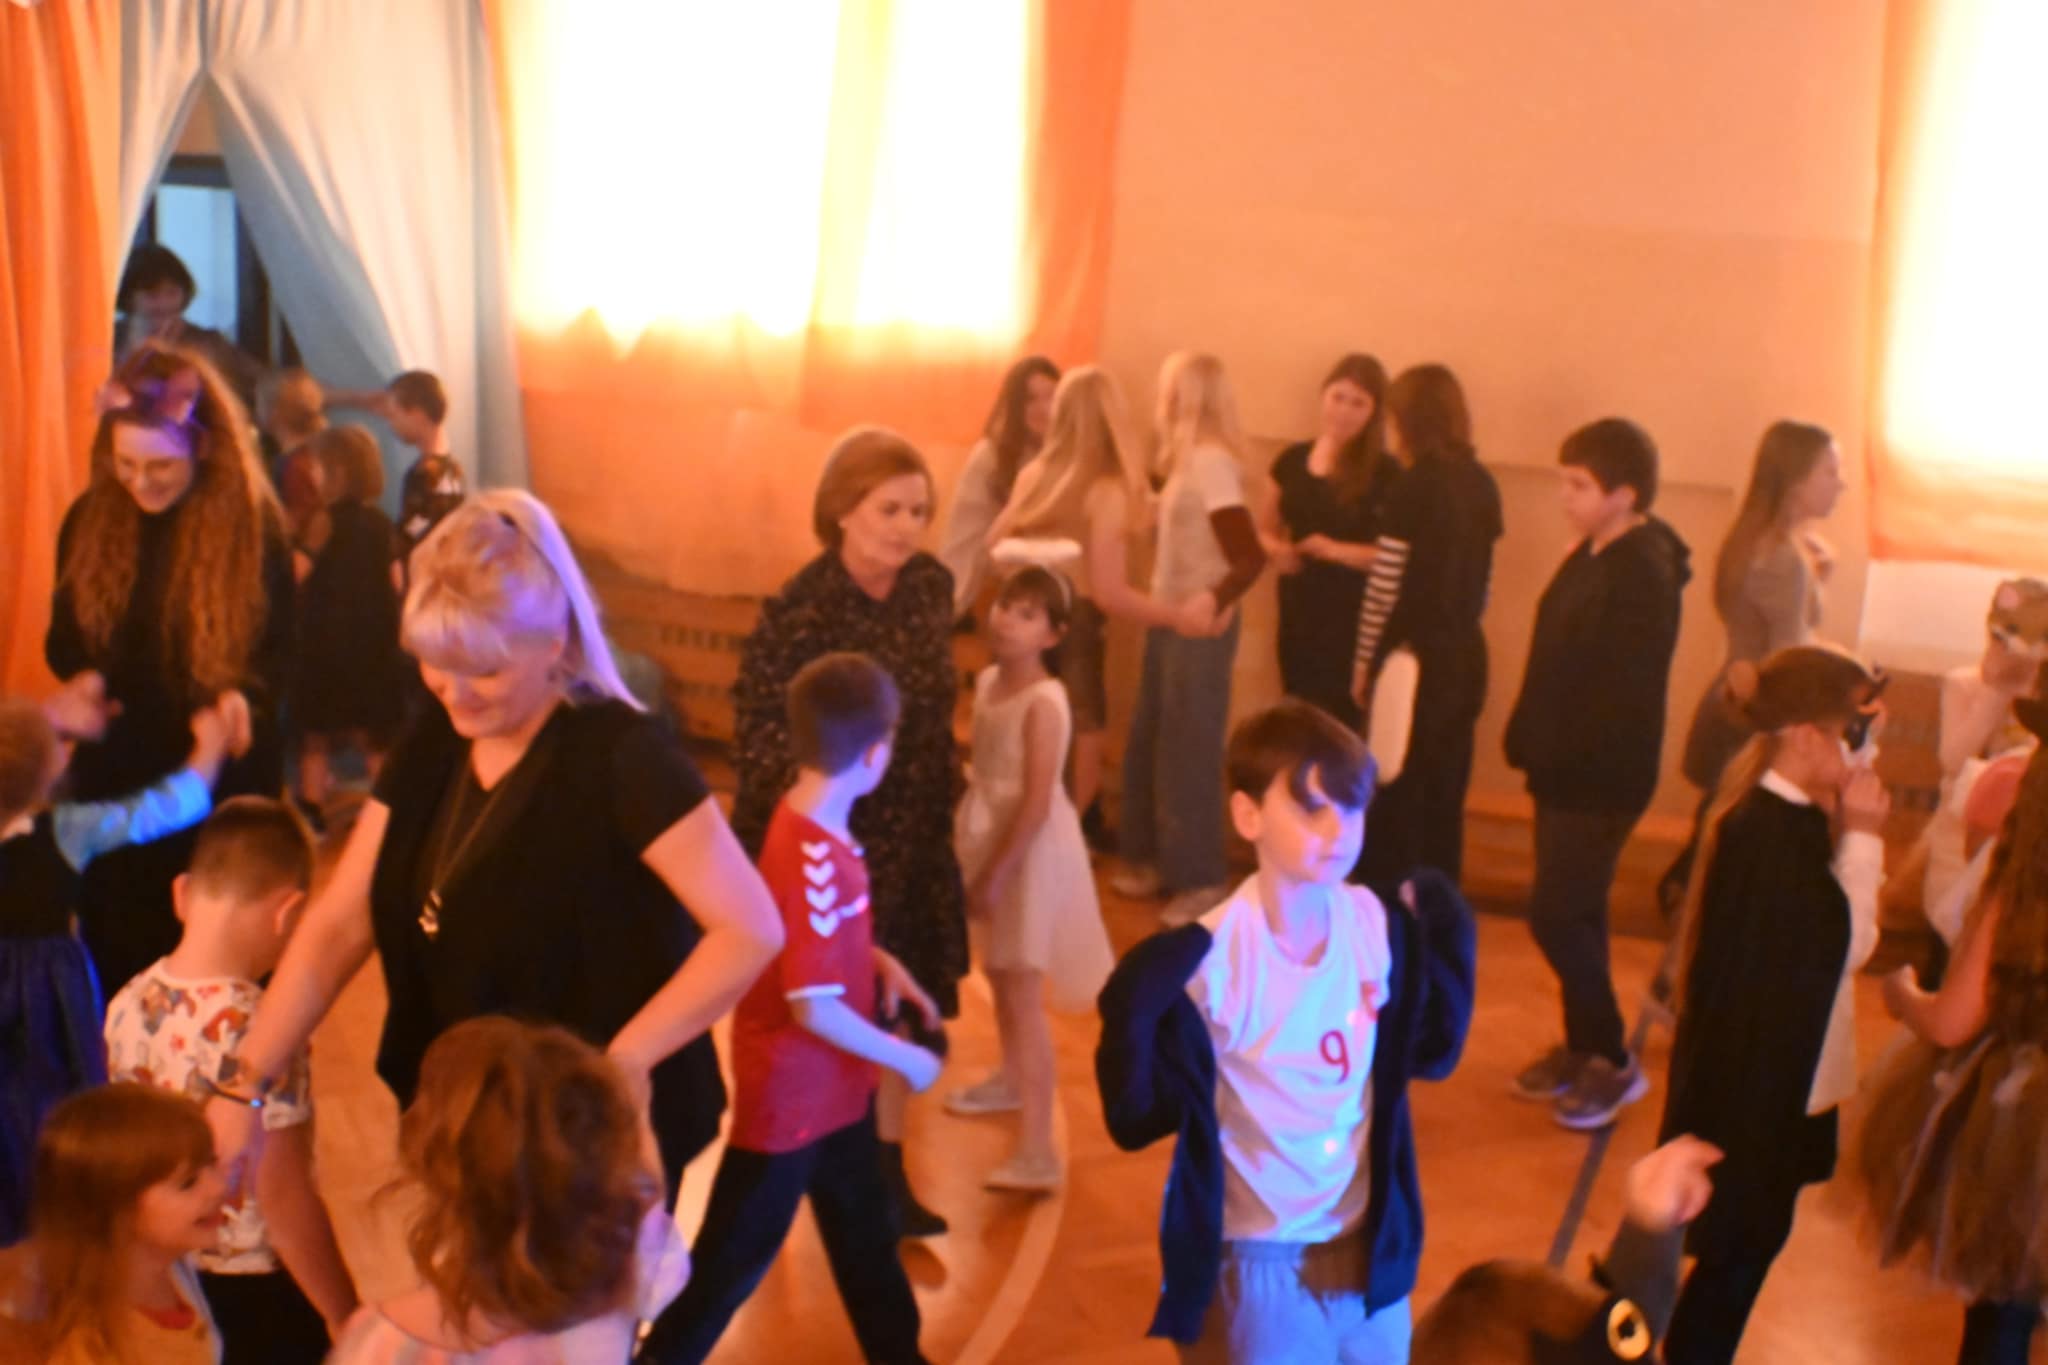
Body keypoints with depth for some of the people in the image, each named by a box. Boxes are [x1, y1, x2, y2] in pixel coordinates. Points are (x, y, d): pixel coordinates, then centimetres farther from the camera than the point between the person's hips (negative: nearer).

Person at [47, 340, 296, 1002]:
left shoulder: (253, 527, -11)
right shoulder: (90, 519, -1)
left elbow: (278, 656, -9)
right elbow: (62, 637, 7)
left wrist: (241, 705, -29)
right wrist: (83, 677, -15)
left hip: (222, 780, -3)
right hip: (112, 774, 3)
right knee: (116, 951, 12)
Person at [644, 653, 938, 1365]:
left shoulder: (812, 828, -1)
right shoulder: (814, 859, -30)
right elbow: (815, 1008, -27)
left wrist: (879, 962, 2)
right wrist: (905, 1058, -15)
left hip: (834, 1088, 9)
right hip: (790, 1096, -9)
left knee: (865, 1234, 22)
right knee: (735, 1252, 8)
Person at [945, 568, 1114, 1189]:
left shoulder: (1043, 703, -23)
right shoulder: (988, 680, 3)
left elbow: (1037, 804, -24)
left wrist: (996, 875, -22)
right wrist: (978, 862, 13)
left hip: (1031, 849, -9)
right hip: (993, 836, 9)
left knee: (1023, 993, -10)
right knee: (997, 972, 25)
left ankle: (1037, 1151, -9)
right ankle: (1012, 1080, 49)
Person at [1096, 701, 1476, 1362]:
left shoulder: (1378, 925, -8)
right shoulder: (1209, 958, -22)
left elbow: (1432, 1056, 6)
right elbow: (1137, 1121, -18)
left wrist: (1449, 945, -4)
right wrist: (1133, 1015, -33)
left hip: (1370, 1245, 5)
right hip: (1261, 1262, -5)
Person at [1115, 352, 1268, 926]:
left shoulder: (1211, 463, -20)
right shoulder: (1188, 462, 8)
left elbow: (1251, 555, -27)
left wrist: (1214, 600, -40)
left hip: (1199, 628, -9)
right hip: (1170, 621, 9)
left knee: (1188, 753, -1)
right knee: (1148, 746, 15)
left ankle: (1201, 881, 10)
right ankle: (1156, 860, 27)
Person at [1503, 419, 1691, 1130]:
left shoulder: (1645, 575, -21)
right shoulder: (1594, 554, 7)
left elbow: (1626, 693, -25)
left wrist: (1570, 761, -21)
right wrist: (1532, 741, 8)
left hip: (1599, 779, -9)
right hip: (1565, 770, 9)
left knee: (1557, 916, -5)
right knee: (1575, 912, 17)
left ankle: (1613, 1063, 9)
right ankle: (1582, 1046, 30)